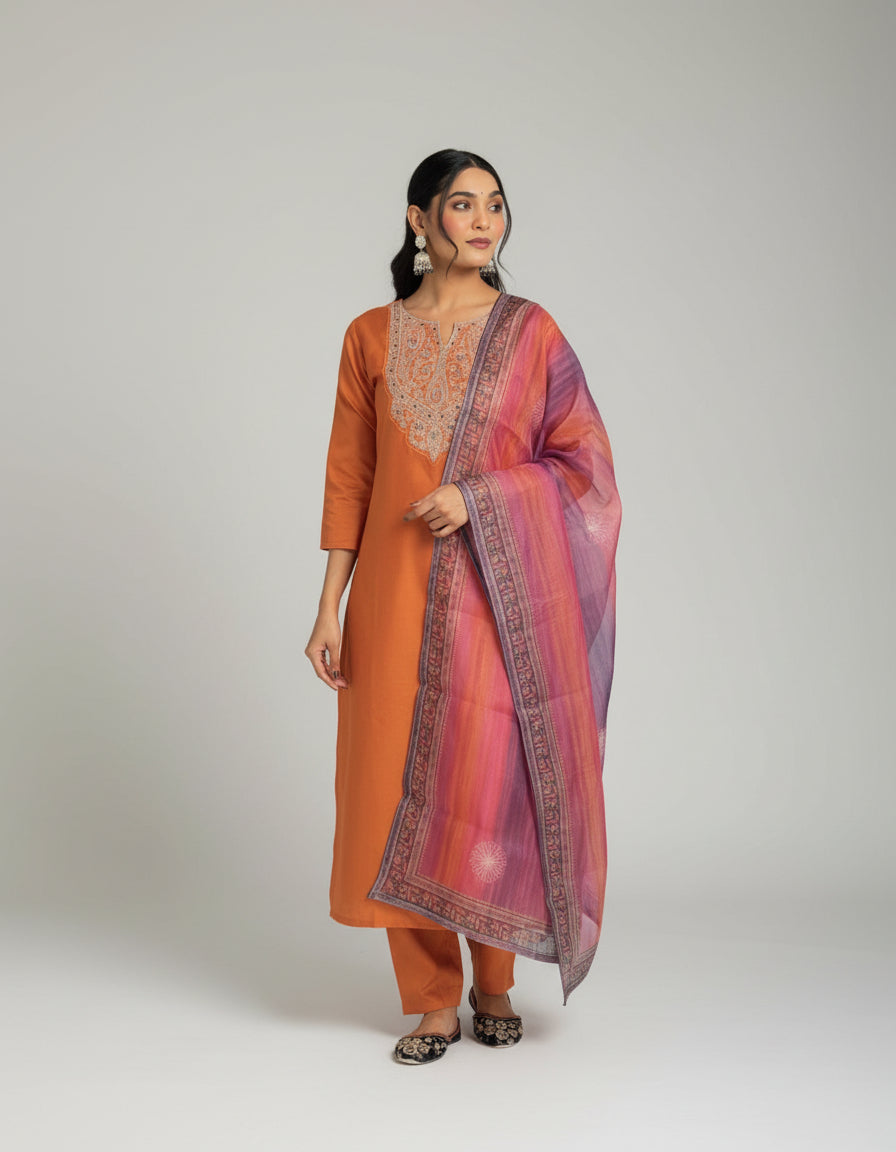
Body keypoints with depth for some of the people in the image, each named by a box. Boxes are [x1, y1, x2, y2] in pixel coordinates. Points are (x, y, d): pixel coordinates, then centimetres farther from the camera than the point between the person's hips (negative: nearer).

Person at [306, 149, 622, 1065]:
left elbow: (583, 460, 0)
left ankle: (494, 985, 21)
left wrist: (477, 498, -13)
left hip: (497, 593, -1)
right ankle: (431, 1002, 15)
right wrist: (330, 607, 2)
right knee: (400, 788, 1)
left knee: (491, 782, -1)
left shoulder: (530, 331, 3)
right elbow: (349, 479, 7)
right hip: (399, 592, 2)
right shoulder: (371, 338, 6)